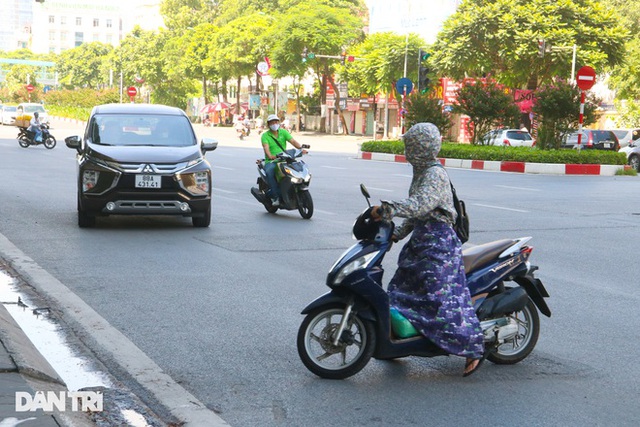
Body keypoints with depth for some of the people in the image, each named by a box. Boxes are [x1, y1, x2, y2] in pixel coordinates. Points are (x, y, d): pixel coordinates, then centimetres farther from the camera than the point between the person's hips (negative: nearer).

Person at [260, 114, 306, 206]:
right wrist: (270, 156, -38)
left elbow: (293, 141, -3)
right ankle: (275, 196, -30)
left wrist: (301, 148, -23)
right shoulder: (265, 136, 2)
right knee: (269, 172, -37)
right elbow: (266, 147, -16)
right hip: (271, 161, -3)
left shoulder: (283, 132, 11)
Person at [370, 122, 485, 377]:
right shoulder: (421, 172, 14)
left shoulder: (435, 174, -17)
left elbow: (422, 204, -34)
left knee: (443, 297, -13)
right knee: (401, 289, 16)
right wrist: (398, 234, 14)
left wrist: (388, 209, -40)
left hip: (438, 242, -11)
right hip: (422, 240, 11)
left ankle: (473, 348, -7)